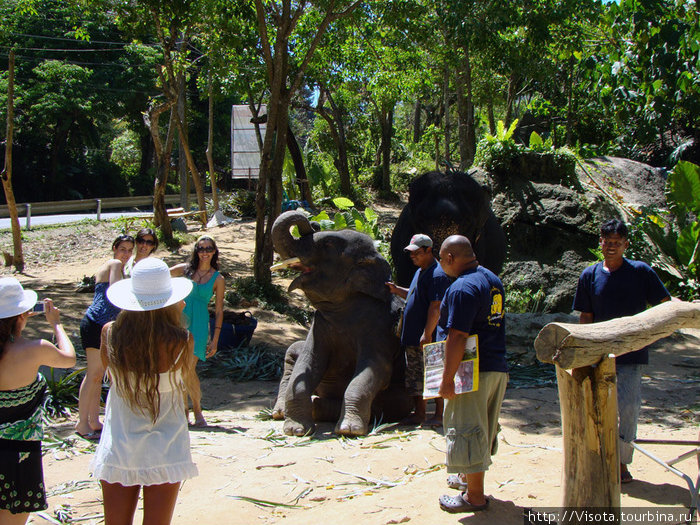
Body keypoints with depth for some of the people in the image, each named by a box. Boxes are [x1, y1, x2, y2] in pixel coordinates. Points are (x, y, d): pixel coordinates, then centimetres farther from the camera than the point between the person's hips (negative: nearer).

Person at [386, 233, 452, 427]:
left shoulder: (438, 275, -16)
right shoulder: (420, 272, 16)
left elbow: (436, 307, -22)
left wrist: (427, 334, -25)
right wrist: (397, 290, 15)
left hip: (430, 338, -10)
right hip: (413, 338, 10)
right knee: (415, 376, 14)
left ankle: (440, 415, 7)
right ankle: (419, 414, 23)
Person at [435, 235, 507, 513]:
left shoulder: (462, 288, -19)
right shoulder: (493, 279, 11)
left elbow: (457, 337, -25)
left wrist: (447, 378, -22)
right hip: (498, 367, 10)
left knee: (466, 429, 1)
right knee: (483, 428, 21)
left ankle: (475, 496, 9)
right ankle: (470, 477, 39)